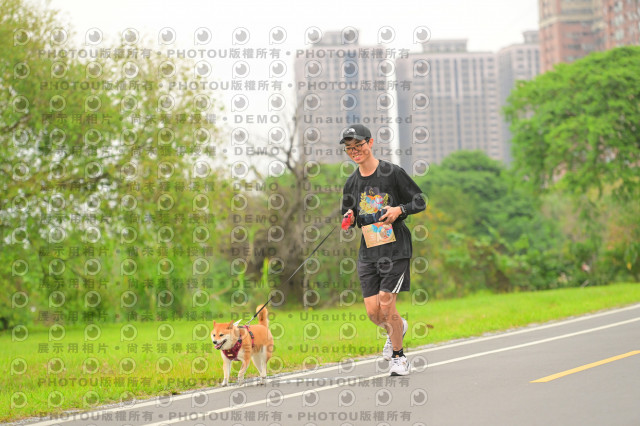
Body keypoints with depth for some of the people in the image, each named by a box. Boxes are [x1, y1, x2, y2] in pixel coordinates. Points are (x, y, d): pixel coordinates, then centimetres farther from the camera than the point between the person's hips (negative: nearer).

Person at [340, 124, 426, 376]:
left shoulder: (393, 173, -6)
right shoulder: (351, 183, 9)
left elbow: (420, 203, 0)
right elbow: (349, 217, 20)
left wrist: (399, 209, -18)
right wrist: (349, 218, -4)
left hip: (396, 249, -4)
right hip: (368, 252, 4)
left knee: (386, 306, -11)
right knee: (373, 311, -2)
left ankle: (398, 356, 11)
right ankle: (396, 329, 34)